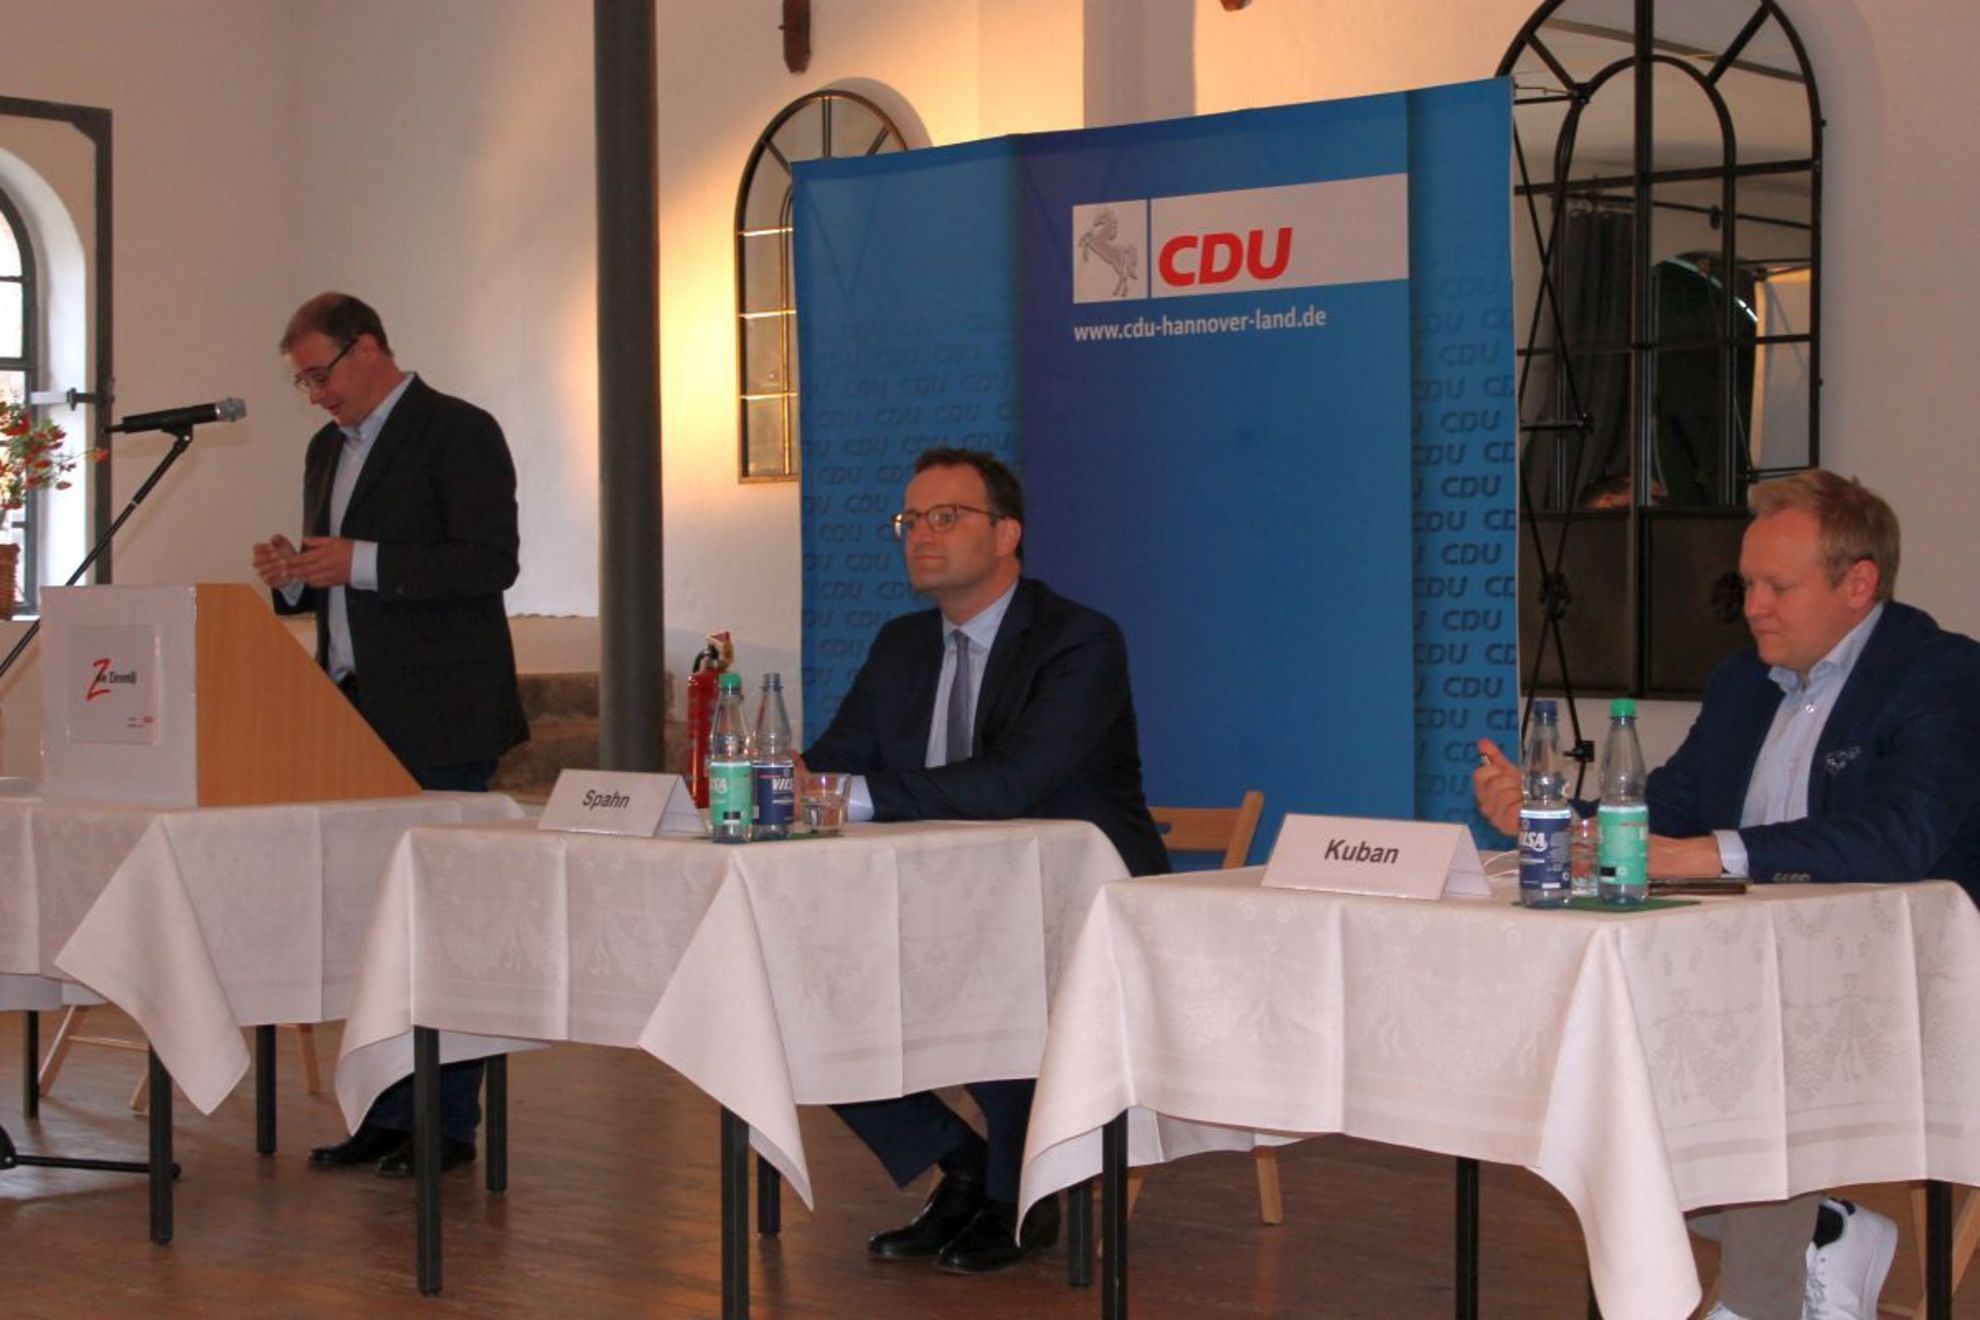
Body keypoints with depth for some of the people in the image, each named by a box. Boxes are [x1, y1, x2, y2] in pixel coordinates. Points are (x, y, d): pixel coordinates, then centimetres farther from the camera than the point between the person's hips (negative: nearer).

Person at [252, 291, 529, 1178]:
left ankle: (447, 1123, 0)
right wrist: (293, 578, 3)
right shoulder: (328, 450, 20)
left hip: (436, 721, -8)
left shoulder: (458, 433, -6)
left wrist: (362, 563, -21)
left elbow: (491, 563, -16)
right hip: (353, 711, 8)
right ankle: (385, 1114, 14)